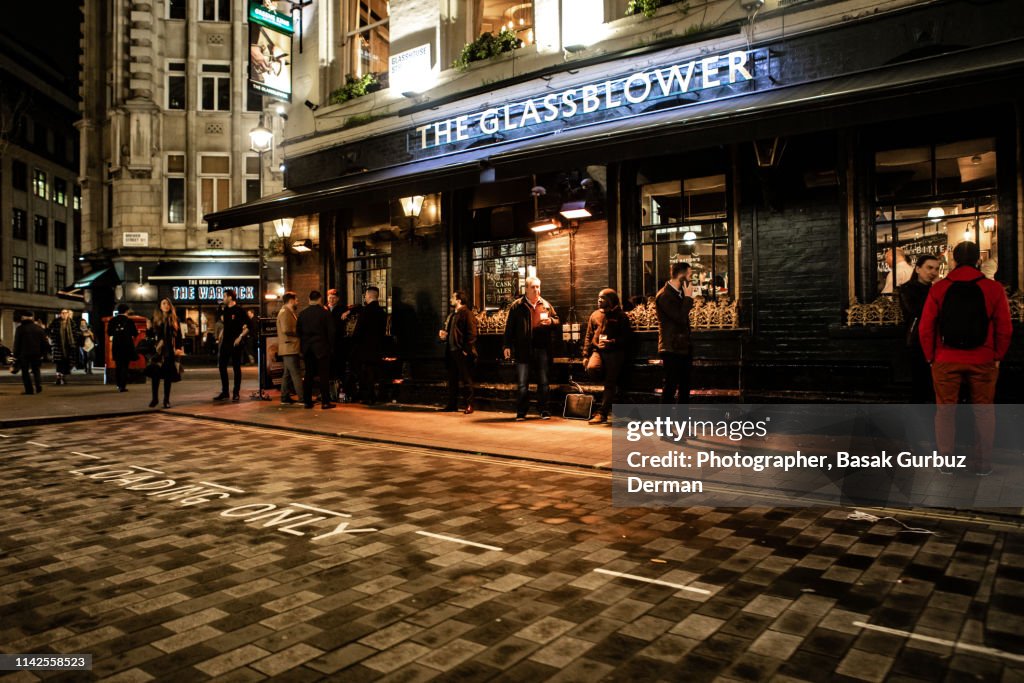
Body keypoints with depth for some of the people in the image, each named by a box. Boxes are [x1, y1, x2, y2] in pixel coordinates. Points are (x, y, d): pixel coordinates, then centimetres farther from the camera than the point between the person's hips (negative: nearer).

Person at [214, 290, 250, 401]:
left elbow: (247, 327, -11)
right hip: (225, 342, 7)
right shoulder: (224, 310, 12)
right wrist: (220, 337, 14)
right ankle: (224, 392, 15)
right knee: (222, 366, 6)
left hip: (236, 343, -7)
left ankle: (236, 392, 7)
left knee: (236, 367, 0)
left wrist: (240, 337, -20)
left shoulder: (239, 310, -8)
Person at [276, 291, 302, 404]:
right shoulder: (284, 312, -13)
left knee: (288, 373, 13)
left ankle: (285, 397, 19)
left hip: (291, 348, 11)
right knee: (296, 373, -12)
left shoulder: (290, 312, 19)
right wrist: (298, 334, -11)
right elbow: (286, 330, -23)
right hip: (289, 347, -11)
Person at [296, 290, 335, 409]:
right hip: (322, 348, -4)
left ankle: (307, 401, 13)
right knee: (323, 375, -1)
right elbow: (331, 331, -7)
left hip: (307, 349, 4)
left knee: (308, 375, 10)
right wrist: (331, 345, 3)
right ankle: (325, 402, -2)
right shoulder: (325, 313, -7)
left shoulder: (302, 314, 3)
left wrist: (302, 346, 16)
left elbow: (298, 331, 7)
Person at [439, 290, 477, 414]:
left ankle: (469, 405, 5)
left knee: (467, 380, -1)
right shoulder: (451, 315, 18)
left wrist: (466, 350, -17)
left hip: (462, 353, -9)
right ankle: (452, 405, 19)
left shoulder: (467, 314, -9)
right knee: (452, 380, 12)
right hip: (451, 352, 9)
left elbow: (472, 334, -15)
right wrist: (444, 335, 6)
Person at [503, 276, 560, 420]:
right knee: (522, 383, -2)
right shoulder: (517, 305, 1)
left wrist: (550, 321, -6)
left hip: (541, 348, 3)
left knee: (543, 382, 9)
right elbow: (509, 326, -2)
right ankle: (521, 412, 8)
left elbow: (557, 320, 18)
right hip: (523, 349, -3)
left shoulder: (546, 305, 10)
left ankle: (544, 410, 20)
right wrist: (507, 345, -7)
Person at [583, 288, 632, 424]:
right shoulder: (595, 315, 18)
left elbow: (626, 337, -1)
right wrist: (586, 354, 7)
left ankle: (602, 413, -4)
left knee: (610, 384, -7)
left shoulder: (620, 316, 4)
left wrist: (612, 342, -17)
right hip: (598, 351, 3)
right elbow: (588, 336, 17)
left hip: (615, 352, -3)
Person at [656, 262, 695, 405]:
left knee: (684, 386, 14)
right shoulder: (664, 295, -16)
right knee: (671, 386, -5)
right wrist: (688, 297, -17)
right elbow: (680, 318, -23)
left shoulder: (679, 293, 12)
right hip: (672, 349, -9)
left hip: (683, 347, 9)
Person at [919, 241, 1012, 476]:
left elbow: (926, 328, -3)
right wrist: (997, 357, 10)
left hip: (946, 360, 0)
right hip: (983, 361, 0)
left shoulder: (938, 289, -4)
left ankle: (946, 461, 11)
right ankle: (982, 463, 12)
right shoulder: (994, 288, -3)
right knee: (983, 410, 10)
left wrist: (931, 357, 8)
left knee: (945, 410, 8)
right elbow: (1005, 329, -1)